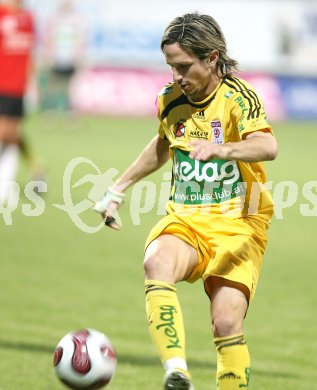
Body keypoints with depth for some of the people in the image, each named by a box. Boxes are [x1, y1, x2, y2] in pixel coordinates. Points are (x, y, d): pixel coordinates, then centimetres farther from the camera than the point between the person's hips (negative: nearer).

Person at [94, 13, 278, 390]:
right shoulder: (170, 100, 6)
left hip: (236, 226, -3)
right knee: (157, 263, -31)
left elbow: (267, 147, -32)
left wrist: (222, 149, -51)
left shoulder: (237, 96, -12)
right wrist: (118, 188, 29)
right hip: (185, 220, 3)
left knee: (227, 323, -16)